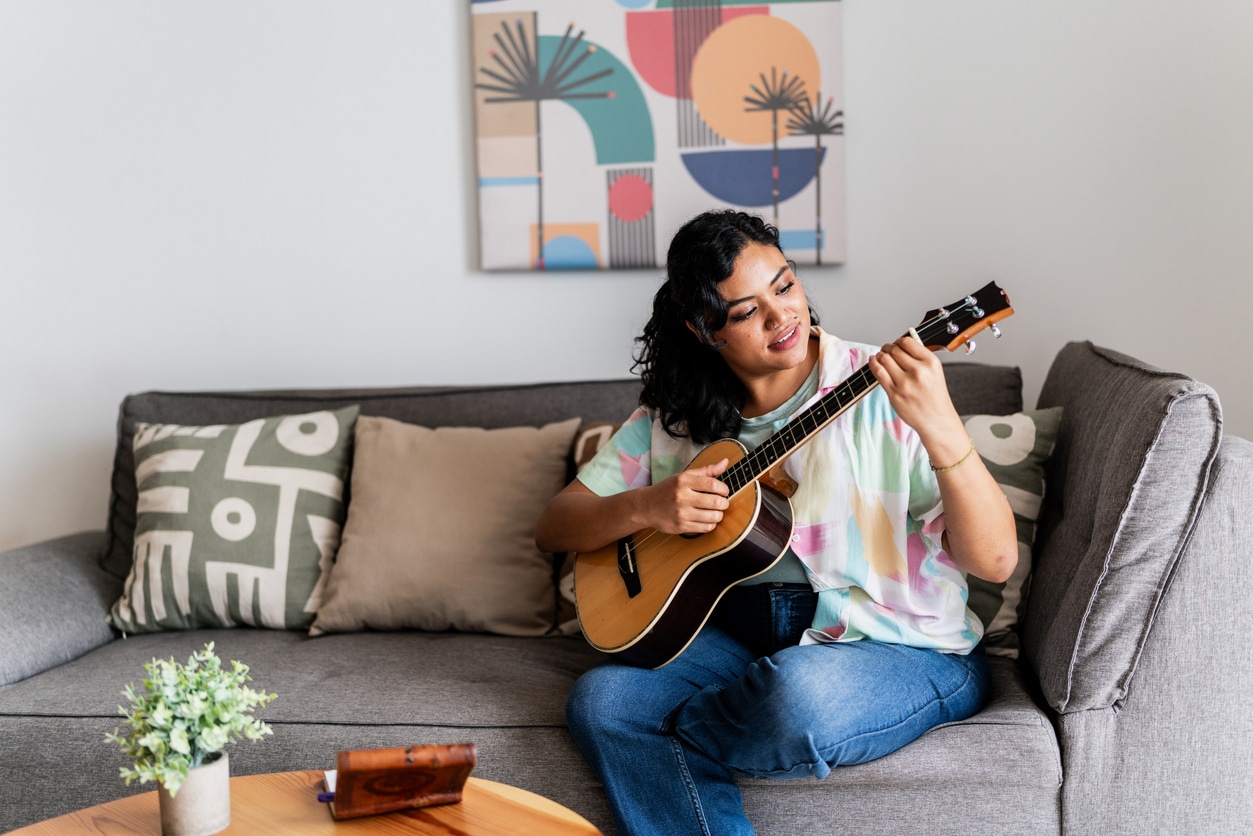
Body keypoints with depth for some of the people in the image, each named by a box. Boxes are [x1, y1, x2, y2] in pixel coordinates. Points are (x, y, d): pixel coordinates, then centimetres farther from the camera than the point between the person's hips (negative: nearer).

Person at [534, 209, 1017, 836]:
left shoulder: (882, 394, -11)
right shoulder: (674, 417, 3)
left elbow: (995, 562, -17)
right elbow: (553, 526, 4)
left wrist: (939, 427, -33)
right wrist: (644, 507, -16)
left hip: (902, 650, -3)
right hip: (737, 634, 4)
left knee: (799, 696, -36)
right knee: (600, 698, -21)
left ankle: (665, 733, -5)